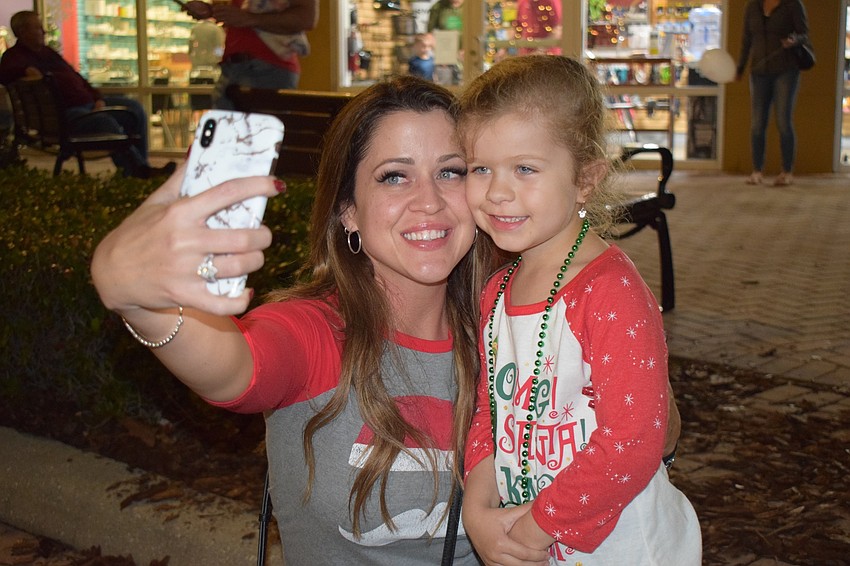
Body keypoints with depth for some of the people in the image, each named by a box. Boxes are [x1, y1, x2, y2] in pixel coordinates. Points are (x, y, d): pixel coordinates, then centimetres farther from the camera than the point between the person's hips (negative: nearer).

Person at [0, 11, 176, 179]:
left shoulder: (47, 52, 24)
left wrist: (98, 98, 8)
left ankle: (139, 167, -5)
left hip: (87, 101, 9)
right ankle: (138, 170, -28)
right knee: (106, 122, -33)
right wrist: (26, 70, -39)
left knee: (135, 108, -1)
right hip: (64, 112, -9)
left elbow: (75, 76, 23)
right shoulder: (15, 56, 1)